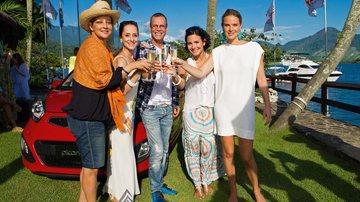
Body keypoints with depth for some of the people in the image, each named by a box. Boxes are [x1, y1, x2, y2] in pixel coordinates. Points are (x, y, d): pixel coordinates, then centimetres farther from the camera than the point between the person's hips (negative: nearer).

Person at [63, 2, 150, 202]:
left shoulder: (103, 48, 18)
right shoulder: (92, 45, -13)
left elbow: (109, 77, 18)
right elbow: (105, 80, -19)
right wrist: (132, 66, -13)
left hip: (93, 115, 10)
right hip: (88, 117, -10)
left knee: (88, 164, 18)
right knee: (92, 166, 0)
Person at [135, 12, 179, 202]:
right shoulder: (143, 48, -6)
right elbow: (144, 77, -15)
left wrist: (176, 102, 14)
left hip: (167, 107, 5)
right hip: (150, 107, -5)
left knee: (164, 149, 12)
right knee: (157, 150, -5)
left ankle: (160, 183, 29)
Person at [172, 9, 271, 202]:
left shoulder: (254, 48, 0)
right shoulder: (218, 52, 3)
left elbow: (261, 80, 3)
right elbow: (200, 73, -6)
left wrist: (267, 106, 2)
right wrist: (183, 64, -22)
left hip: (245, 109, -1)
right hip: (223, 108, 2)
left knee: (246, 156, 3)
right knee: (228, 153, 10)